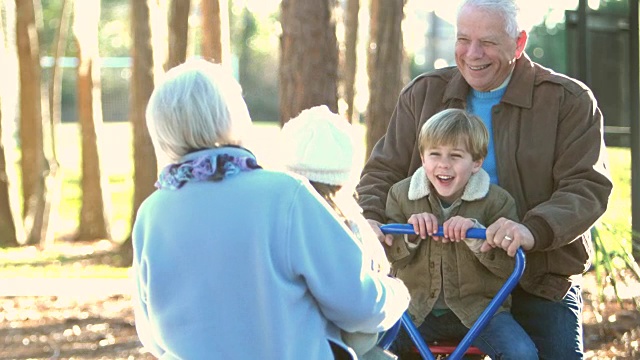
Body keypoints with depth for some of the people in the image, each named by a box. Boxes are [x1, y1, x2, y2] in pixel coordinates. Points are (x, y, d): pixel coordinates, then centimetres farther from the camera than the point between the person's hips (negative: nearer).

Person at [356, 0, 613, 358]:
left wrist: (535, 229, -31)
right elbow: (383, 171, 10)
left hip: (538, 284, -2)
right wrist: (370, 218, -13)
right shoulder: (424, 93, 8)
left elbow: (587, 187, -12)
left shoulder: (570, 101, -3)